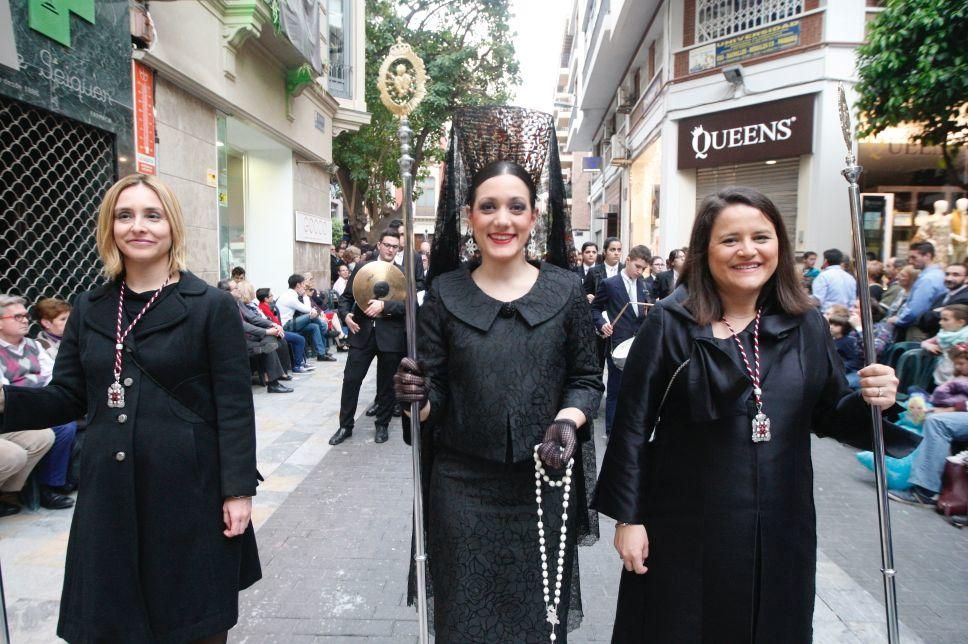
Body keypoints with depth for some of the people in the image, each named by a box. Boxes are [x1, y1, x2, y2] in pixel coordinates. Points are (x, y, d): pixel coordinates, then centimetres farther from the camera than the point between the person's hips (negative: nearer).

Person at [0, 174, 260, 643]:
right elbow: (68, 397, 8)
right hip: (111, 492, 4)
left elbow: (235, 406, -9)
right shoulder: (89, 309, 8)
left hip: (190, 489, -4)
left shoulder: (212, 306, -6)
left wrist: (238, 490, -12)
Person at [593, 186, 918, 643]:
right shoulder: (670, 324, -11)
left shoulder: (806, 324, 1)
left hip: (780, 527, 4)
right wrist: (628, 516, -10)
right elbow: (633, 425, -10)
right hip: (686, 527, -3)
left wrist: (871, 400, -13)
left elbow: (828, 415, 8)